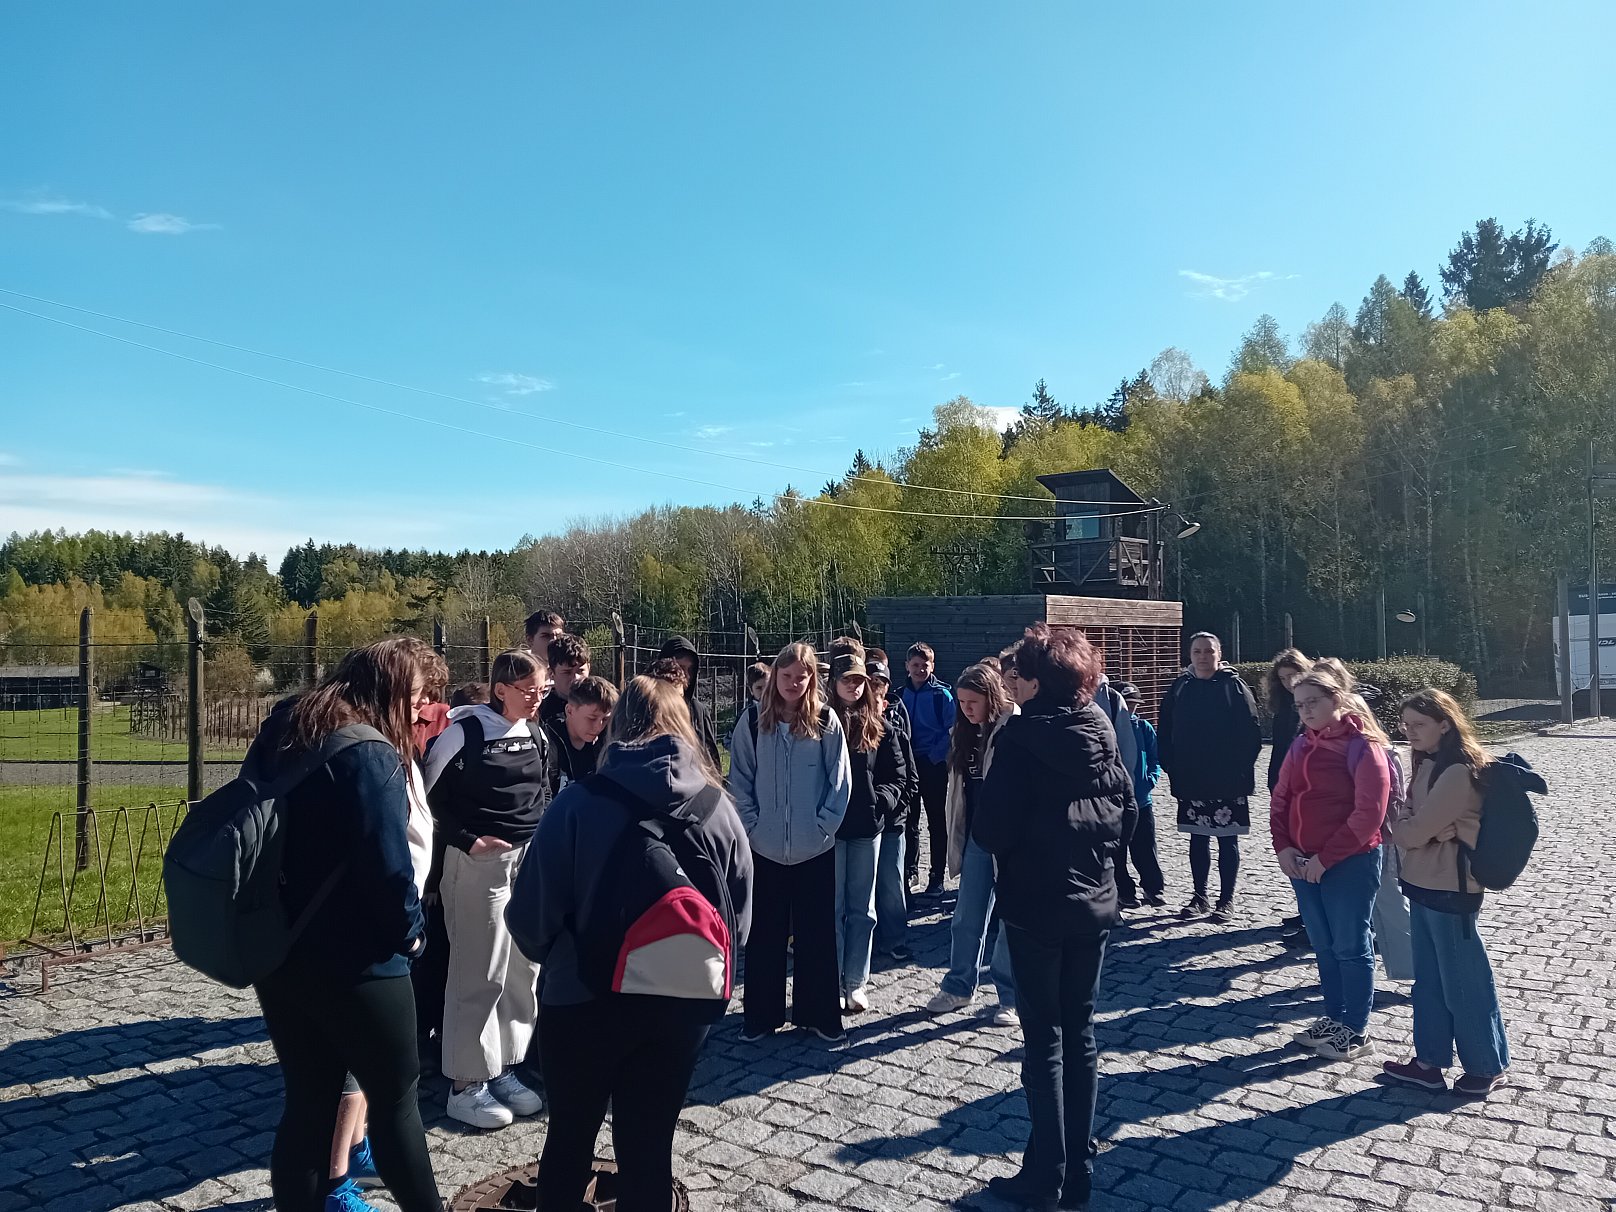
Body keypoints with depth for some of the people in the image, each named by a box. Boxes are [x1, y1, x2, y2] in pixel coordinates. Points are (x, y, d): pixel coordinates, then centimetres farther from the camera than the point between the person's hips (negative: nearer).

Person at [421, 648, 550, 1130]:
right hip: (480, 861, -6)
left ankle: (503, 1069, 24)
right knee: (480, 973, 0)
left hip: (531, 860, 6)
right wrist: (467, 840, -12)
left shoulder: (537, 735, 8)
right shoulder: (467, 730, -11)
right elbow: (430, 790, -9)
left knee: (523, 970, 10)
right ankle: (466, 1084, 12)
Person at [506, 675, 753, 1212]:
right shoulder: (718, 806, -5)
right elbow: (741, 914, 0)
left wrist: (553, 957, 8)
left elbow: (531, 910, -13)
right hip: (683, 1004, 2)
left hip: (587, 1000, -2)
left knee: (570, 1137, 21)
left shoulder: (580, 801, -15)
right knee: (649, 1143, 17)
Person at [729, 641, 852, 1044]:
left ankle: (819, 1014, 22)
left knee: (816, 934, 9)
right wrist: (752, 825, -5)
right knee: (763, 935, 9)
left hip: (815, 848, -1)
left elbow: (841, 781, -1)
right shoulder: (754, 724, -2)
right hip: (764, 848, 1)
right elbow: (740, 782, 2)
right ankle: (760, 1015, 23)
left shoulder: (826, 723, -4)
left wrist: (824, 824, -7)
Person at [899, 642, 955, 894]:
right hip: (907, 765, 4)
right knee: (909, 820, 11)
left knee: (937, 822, 4)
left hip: (934, 765, -4)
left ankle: (937, 877, 11)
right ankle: (911, 870, 24)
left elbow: (952, 731, -9)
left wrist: (934, 757, -14)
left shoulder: (942, 694, -7)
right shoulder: (900, 695, 5)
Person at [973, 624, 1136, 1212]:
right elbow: (1128, 811, 7)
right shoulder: (1101, 734, 1)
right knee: (1080, 1033, 14)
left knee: (1044, 1039, 5)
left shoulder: (1018, 737, -17)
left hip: (1035, 908, -5)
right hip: (1095, 905, 5)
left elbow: (991, 830, -18)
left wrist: (1005, 843, 3)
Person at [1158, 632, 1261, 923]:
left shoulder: (1234, 686, -5)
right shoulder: (1180, 687, 4)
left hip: (1228, 782, -3)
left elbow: (1252, 732, -7)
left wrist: (1241, 769, -10)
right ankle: (1200, 897, 21)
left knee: (1228, 840, 6)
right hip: (1191, 782, 3)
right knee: (1197, 839, 11)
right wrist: (1172, 768, 0)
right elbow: (1165, 733, 7)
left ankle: (1226, 900, 15)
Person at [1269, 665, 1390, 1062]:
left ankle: (1356, 1031, 17)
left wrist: (1326, 858, -17)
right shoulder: (1301, 746, 8)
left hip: (1350, 864, -7)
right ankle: (1334, 1018, 30)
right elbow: (1281, 800, 11)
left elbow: (1369, 813, -18)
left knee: (1350, 946, 4)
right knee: (1324, 946, 16)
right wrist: (1283, 847, -4)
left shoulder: (1362, 746, -13)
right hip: (1302, 863, 7)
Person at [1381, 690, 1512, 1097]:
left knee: (1464, 981, 7)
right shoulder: (1429, 764, 8)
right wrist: (1407, 824, -9)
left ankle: (1488, 1066, 24)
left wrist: (1397, 823, -1)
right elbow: (1412, 819, 11)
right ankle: (1429, 1061, 26)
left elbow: (1414, 831, -19)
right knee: (1429, 979, 16)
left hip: (1449, 888, -9)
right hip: (1425, 884, 9)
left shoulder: (1458, 772, -21)